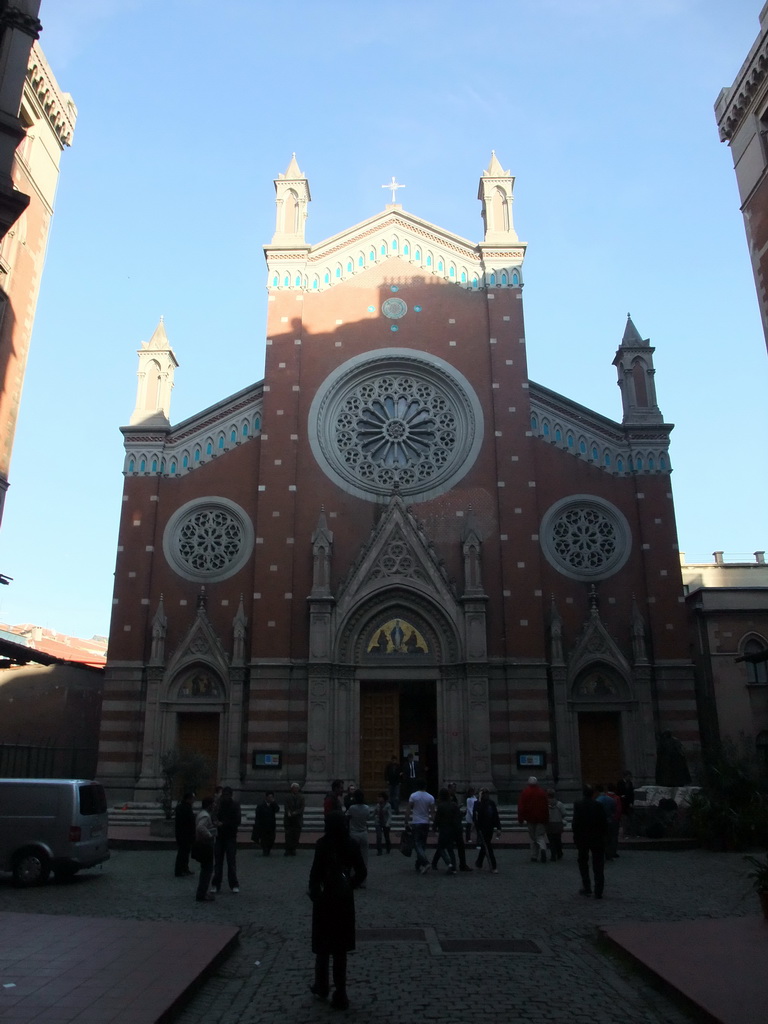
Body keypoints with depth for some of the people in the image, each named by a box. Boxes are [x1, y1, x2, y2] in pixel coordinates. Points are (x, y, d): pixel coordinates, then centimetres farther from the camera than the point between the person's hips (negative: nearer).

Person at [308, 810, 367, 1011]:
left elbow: (316, 872, -19)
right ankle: (340, 994, 15)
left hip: (325, 898, -3)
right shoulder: (351, 844, -4)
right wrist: (349, 886, 11)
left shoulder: (322, 844, -15)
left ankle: (322, 987, 30)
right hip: (344, 900, 3)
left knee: (323, 944, 16)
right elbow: (361, 872, -2)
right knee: (340, 946, 13)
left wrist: (314, 893, -4)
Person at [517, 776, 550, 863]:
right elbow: (546, 806, 2)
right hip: (541, 818, 0)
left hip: (530, 818, 0)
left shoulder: (525, 792, -1)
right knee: (540, 836, 5)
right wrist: (546, 819, 10)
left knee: (532, 837, 11)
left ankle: (534, 856, 11)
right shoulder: (542, 792, 1)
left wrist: (521, 819, -1)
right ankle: (543, 849, -23)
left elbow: (521, 806, -4)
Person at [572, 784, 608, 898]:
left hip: (582, 839, 0)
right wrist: (603, 836, 7)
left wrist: (575, 838, -1)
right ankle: (598, 892, 3)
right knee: (598, 866, 6)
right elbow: (604, 823, -4)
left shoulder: (578, 805, -7)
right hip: (598, 839, 1)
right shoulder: (599, 805, -5)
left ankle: (587, 888, 14)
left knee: (583, 863, 16)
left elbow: (575, 823, -9)